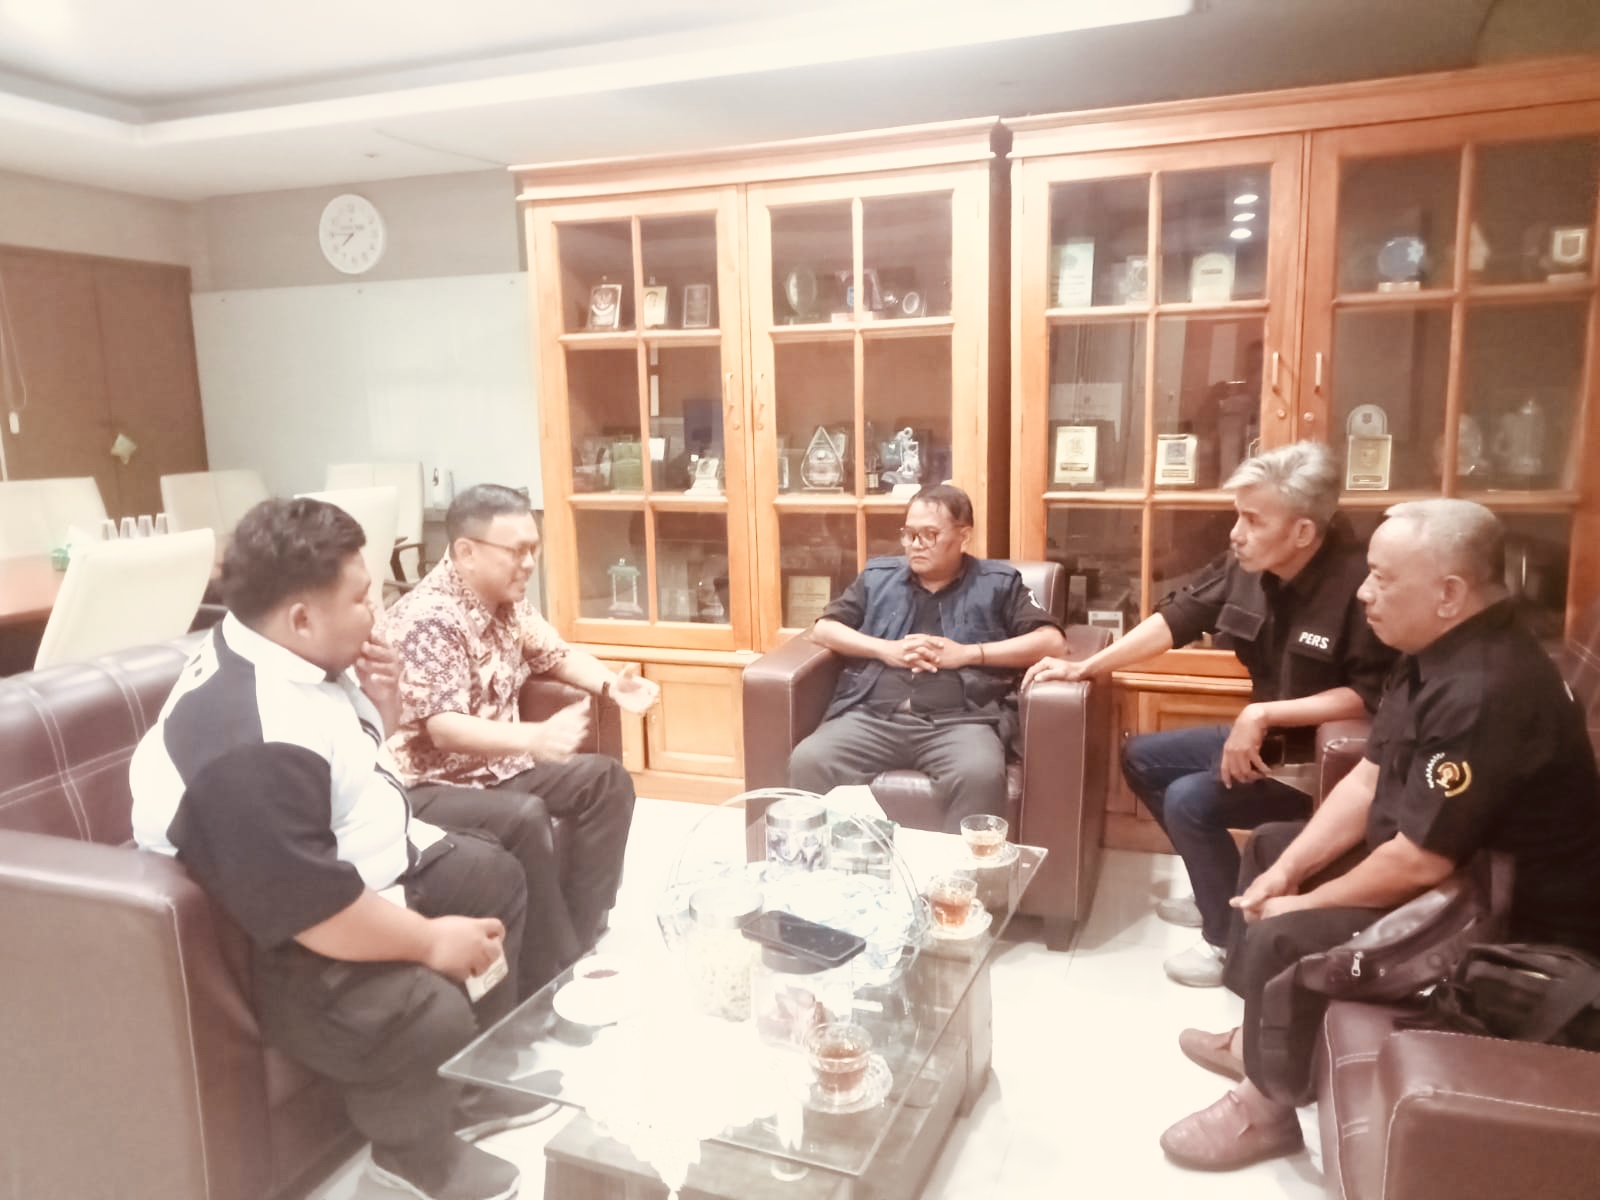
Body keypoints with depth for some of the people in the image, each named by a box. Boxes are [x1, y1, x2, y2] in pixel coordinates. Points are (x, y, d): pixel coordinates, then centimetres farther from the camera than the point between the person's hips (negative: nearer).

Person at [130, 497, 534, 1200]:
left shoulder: (300, 659, -1)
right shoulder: (253, 744, -34)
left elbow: (355, 765, 18)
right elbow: (312, 911, -35)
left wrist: (381, 706, -5)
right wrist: (432, 941, -22)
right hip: (286, 950, -11)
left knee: (494, 877, 17)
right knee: (430, 1012, -30)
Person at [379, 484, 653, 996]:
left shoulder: (507, 601, 3)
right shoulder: (428, 619, -24)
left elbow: (556, 654, 18)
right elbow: (443, 729, -33)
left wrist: (609, 684, -3)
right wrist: (535, 737, -49)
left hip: (493, 764, 9)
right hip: (426, 785, -9)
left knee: (607, 780, -1)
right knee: (523, 817, -34)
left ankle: (578, 940, 3)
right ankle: (549, 982, -18)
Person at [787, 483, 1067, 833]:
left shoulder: (998, 583, 15)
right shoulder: (878, 577, 22)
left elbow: (1053, 640, 4)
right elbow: (822, 629, 18)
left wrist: (968, 653, -5)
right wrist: (886, 650, 0)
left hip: (958, 719, -2)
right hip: (873, 715, 3)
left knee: (980, 776, -36)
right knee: (807, 761, -25)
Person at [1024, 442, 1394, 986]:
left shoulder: (1360, 583, -28)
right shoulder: (1245, 563, -8)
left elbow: (1371, 696, -28)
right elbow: (1175, 618, -1)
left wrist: (1265, 714, -29)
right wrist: (1085, 666, -5)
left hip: (1323, 757, -8)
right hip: (1264, 735, 8)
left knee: (1189, 799, -22)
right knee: (1141, 757, 11)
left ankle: (1230, 936, 3)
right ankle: (1218, 890, 22)